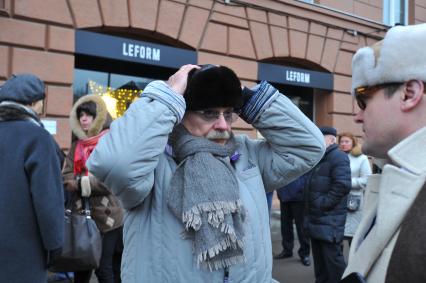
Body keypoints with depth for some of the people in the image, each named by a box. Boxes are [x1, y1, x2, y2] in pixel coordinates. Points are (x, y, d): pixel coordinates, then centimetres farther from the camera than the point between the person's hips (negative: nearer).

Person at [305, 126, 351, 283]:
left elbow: (342, 185, -24)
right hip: (316, 218, 9)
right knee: (318, 256, 17)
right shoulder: (319, 158, 19)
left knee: (332, 257, -3)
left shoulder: (338, 157, -11)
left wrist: (323, 203, -21)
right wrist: (310, 208, 15)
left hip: (330, 221, -9)